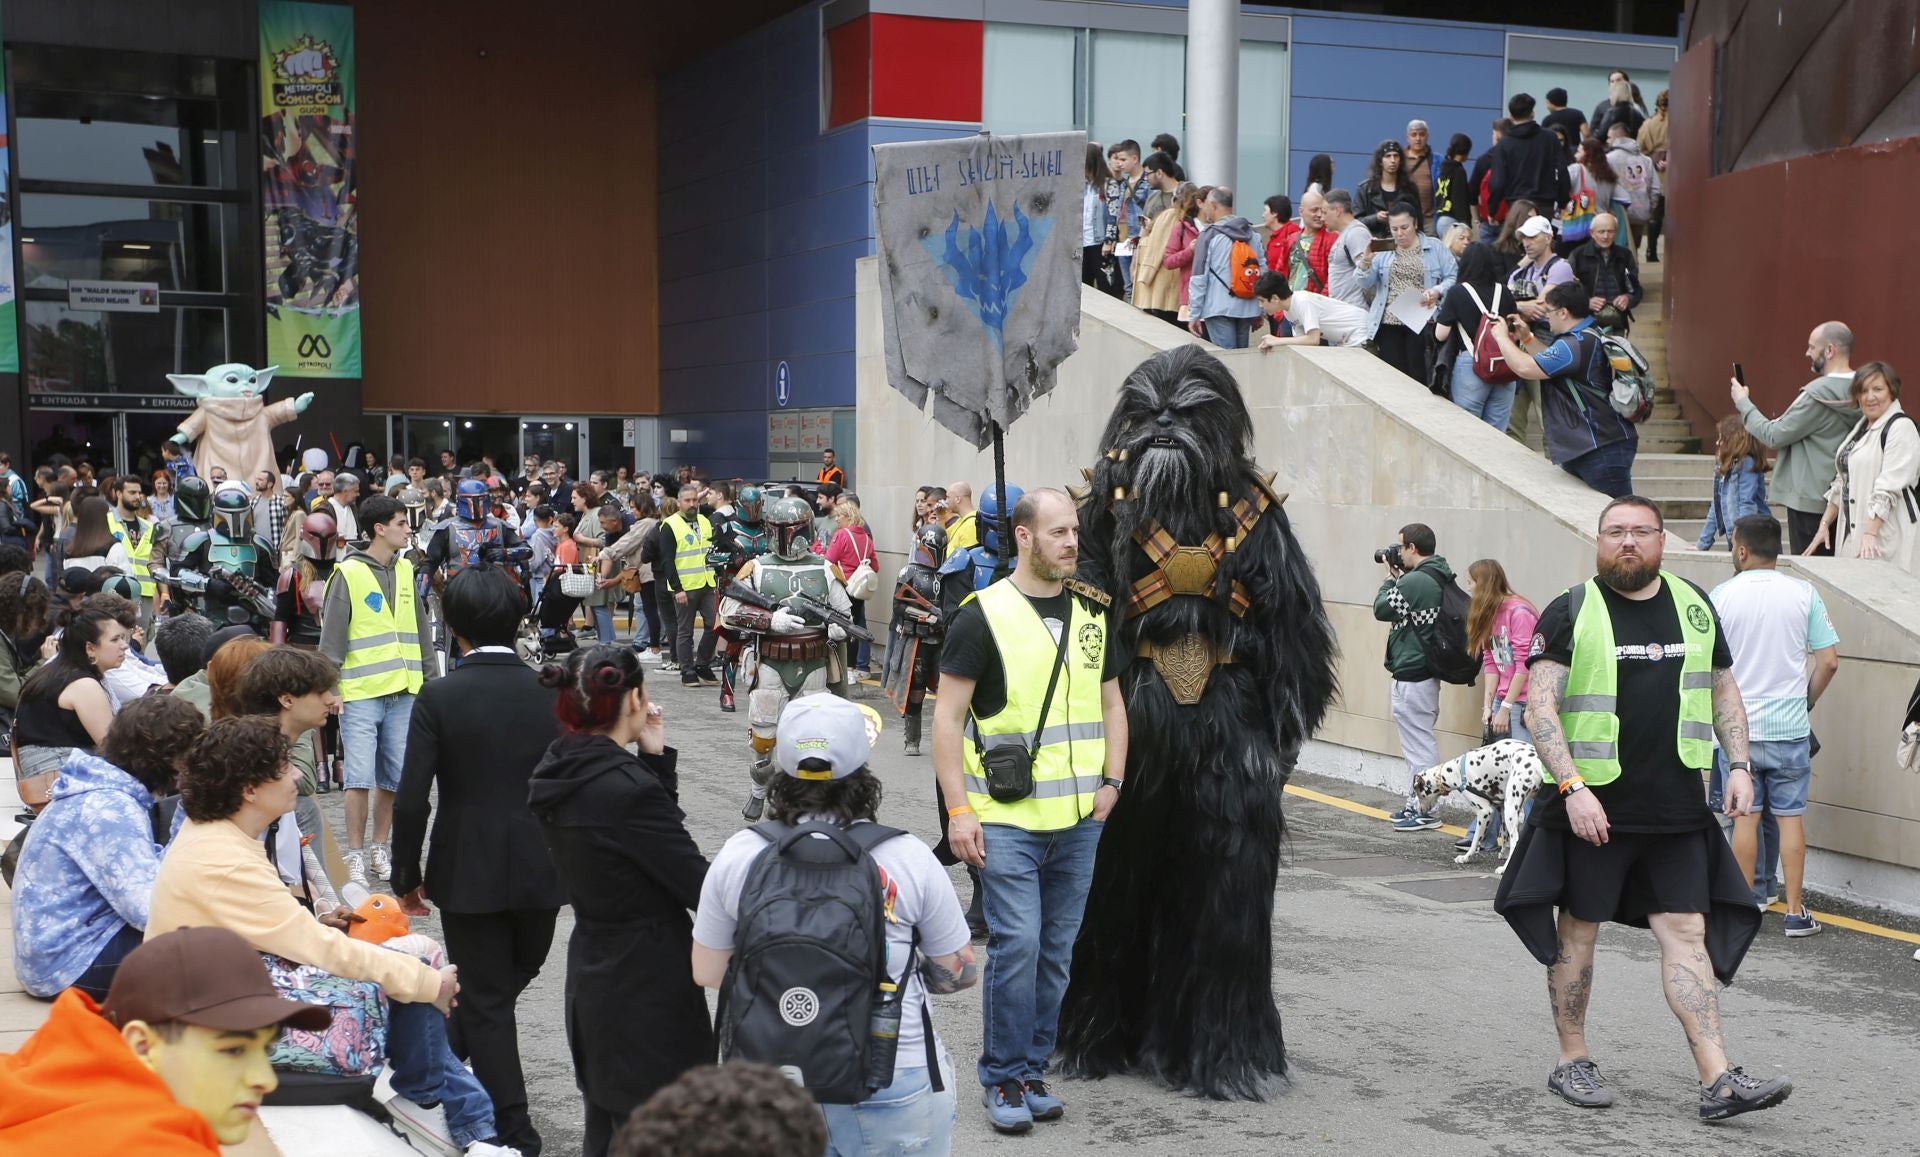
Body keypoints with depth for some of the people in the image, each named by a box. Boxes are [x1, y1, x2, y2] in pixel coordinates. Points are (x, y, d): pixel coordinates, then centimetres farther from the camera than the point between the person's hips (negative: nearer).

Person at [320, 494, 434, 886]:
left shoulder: (405, 571, 12)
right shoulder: (348, 574, -5)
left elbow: (420, 629, 18)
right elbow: (331, 636, -5)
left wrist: (429, 678, 15)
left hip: (404, 692, 5)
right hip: (361, 692, -5)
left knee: (394, 777, 8)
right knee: (360, 778, -6)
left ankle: (379, 849, 21)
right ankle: (355, 855, 3)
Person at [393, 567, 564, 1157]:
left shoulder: (438, 698, -12)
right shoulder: (552, 692, -5)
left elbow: (411, 801, -12)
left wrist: (406, 876, 0)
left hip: (468, 870, -2)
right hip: (540, 868, 2)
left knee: (486, 998, 10)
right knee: (519, 969, 27)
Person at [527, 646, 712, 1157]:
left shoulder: (560, 773, 3)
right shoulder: (626, 788, -24)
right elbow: (702, 886, -20)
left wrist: (655, 760, 2)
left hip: (592, 976, 9)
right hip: (647, 993, -9)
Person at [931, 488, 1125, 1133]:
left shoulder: (1092, 614, 11)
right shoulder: (983, 615, -6)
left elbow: (1111, 703, 19)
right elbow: (947, 716, -7)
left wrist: (1111, 782, 5)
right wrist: (958, 809, -13)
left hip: (1079, 819, 5)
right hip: (1007, 818, -5)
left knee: (1056, 951, 10)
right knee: (1016, 946, -8)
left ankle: (1033, 1070, 23)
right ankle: (1003, 1079, 8)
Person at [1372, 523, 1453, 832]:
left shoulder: (1415, 581, -22)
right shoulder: (1439, 580, 9)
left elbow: (1381, 609, -13)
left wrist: (1391, 578, 1)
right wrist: (1399, 578, 9)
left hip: (1411, 676, -10)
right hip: (1426, 673, 10)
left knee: (1419, 745, -3)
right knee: (1421, 743, 18)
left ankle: (1425, 811, 3)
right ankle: (1416, 804, 27)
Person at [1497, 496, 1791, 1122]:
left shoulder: (1695, 607, 11)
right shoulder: (1569, 613, -4)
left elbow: (1724, 692, 19)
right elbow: (1539, 706, -10)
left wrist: (1739, 766, 7)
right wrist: (1572, 787, -19)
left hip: (1678, 808, 3)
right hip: (1592, 806, -3)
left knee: (1686, 930, 1)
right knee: (1578, 929, 6)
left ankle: (1718, 1080, 0)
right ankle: (1572, 1062, 19)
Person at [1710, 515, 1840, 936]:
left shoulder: (1720, 596, -5)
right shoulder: (1804, 593, -3)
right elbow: (1829, 661, -2)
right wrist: (1806, 702, 14)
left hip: (1737, 727, 0)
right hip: (1791, 727, 1)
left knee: (1745, 817, 7)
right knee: (1790, 817, 7)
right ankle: (1795, 912, 9)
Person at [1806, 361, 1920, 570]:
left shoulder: (1901, 427, -10)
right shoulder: (1861, 427, 18)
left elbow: (1889, 488, -18)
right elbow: (1842, 482, 22)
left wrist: (1871, 533, -24)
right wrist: (1825, 524, 16)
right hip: (1851, 533, 8)